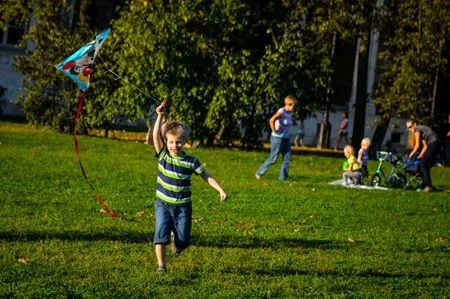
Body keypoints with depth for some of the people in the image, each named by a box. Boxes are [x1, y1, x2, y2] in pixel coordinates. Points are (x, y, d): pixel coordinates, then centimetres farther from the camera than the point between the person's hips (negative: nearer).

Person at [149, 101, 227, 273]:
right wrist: (160, 116, -25)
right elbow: (155, 135, -17)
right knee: (161, 233, -17)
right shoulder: (163, 155, -6)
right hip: (163, 204, 0)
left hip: (183, 206, 1)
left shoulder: (190, 162, -6)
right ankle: (161, 265, -8)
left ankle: (175, 239, 41)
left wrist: (220, 190, -6)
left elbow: (206, 176, 2)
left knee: (183, 242, 5)